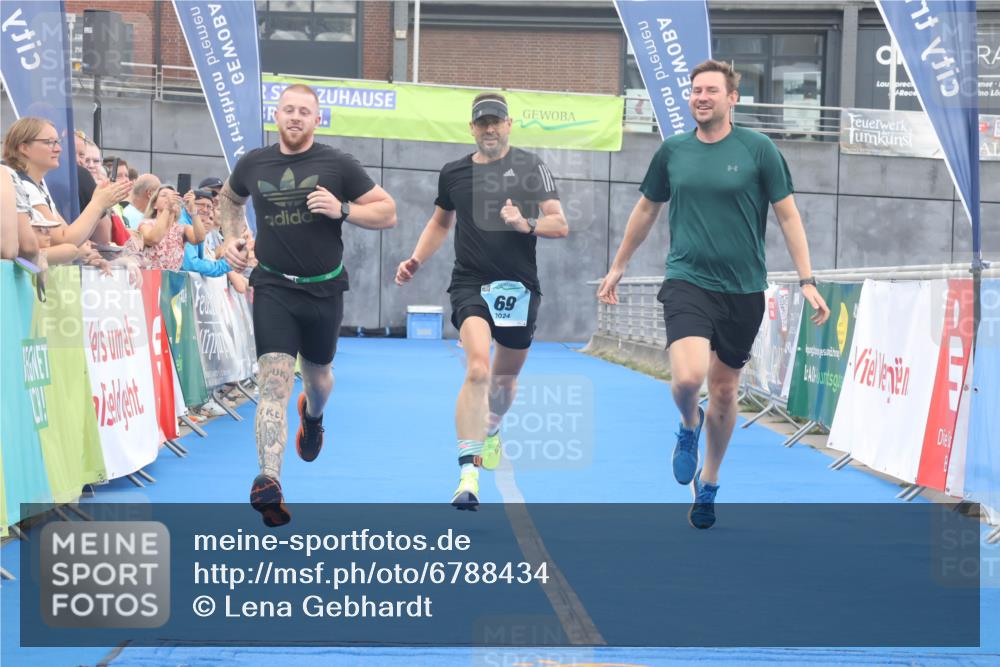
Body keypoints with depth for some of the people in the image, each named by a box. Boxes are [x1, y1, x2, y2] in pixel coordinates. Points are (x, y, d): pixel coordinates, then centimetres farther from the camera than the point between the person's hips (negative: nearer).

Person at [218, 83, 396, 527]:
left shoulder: (338, 166, -4)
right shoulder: (253, 164, 3)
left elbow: (387, 212, -2)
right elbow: (229, 197, 26)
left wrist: (342, 210, -18)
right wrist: (231, 237, 9)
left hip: (324, 290, 1)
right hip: (273, 288, -1)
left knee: (317, 375, 20)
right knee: (273, 381, -17)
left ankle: (313, 414, 60)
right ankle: (269, 482, -30)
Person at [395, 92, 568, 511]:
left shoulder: (530, 168, 1)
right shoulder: (453, 173, 8)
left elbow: (560, 225, -3)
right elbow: (441, 222, 26)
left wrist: (526, 224, -22)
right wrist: (416, 260, 14)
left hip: (519, 287, 1)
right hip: (470, 285, -1)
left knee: (505, 377, 17)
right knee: (478, 370, -23)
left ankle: (491, 431, 52)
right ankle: (468, 474, -28)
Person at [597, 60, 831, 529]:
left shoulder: (758, 149, -3)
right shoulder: (673, 151, 4)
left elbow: (788, 215, 0)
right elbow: (646, 209, 18)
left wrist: (807, 281, -7)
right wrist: (618, 266, 24)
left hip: (743, 289, 0)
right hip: (687, 280, 0)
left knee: (724, 392, 10)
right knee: (688, 377, -23)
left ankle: (707, 485, 31)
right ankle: (688, 427, 13)